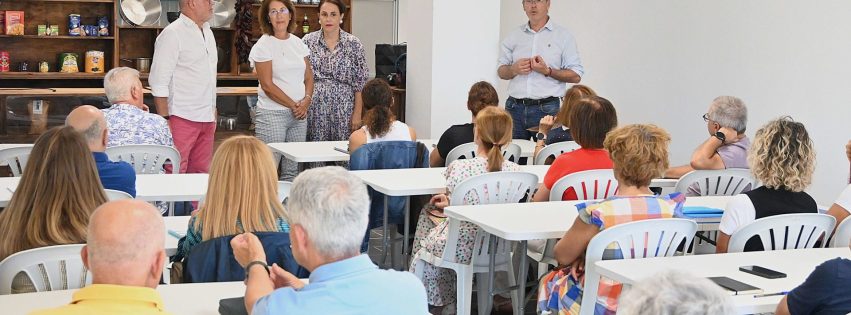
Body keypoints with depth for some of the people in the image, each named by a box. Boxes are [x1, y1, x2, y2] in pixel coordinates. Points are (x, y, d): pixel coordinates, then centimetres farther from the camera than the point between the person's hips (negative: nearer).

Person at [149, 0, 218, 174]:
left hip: (207, 119, 7)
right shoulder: (172, 34, -9)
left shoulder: (208, 32, 15)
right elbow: (159, 82, -12)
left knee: (201, 174, 8)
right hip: (182, 119, -7)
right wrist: (164, 121, -16)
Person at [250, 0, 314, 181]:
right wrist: (293, 105, -9)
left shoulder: (298, 43, 12)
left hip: (299, 113, 6)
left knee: (293, 170, 6)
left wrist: (307, 100, -2)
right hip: (272, 113, -5)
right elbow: (267, 85, -9)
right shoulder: (264, 45, -4)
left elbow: (308, 77, 16)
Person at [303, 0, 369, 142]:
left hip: (343, 109, -1)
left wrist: (357, 113, -3)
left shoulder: (354, 44, 0)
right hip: (314, 109, 1)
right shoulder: (308, 41, 4)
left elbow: (360, 83, 1)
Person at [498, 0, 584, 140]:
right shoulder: (513, 36, 13)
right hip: (515, 108, 3)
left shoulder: (563, 36, 3)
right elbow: (501, 72, 15)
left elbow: (576, 76, -2)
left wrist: (547, 71, -14)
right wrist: (514, 69, -6)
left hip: (547, 108, -3)